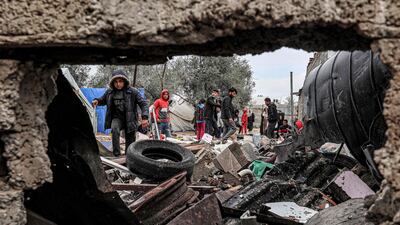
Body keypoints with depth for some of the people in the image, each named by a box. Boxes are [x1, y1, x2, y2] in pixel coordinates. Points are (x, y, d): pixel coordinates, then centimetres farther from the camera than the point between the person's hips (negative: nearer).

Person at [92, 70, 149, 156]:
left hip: (130, 119, -1)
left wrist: (144, 117, -19)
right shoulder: (109, 92, 4)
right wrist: (97, 101, -3)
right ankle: (116, 154, -25)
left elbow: (143, 104, -6)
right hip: (117, 118, 1)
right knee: (114, 129, -32)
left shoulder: (132, 91, -7)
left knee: (130, 142, 4)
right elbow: (103, 100, 22)